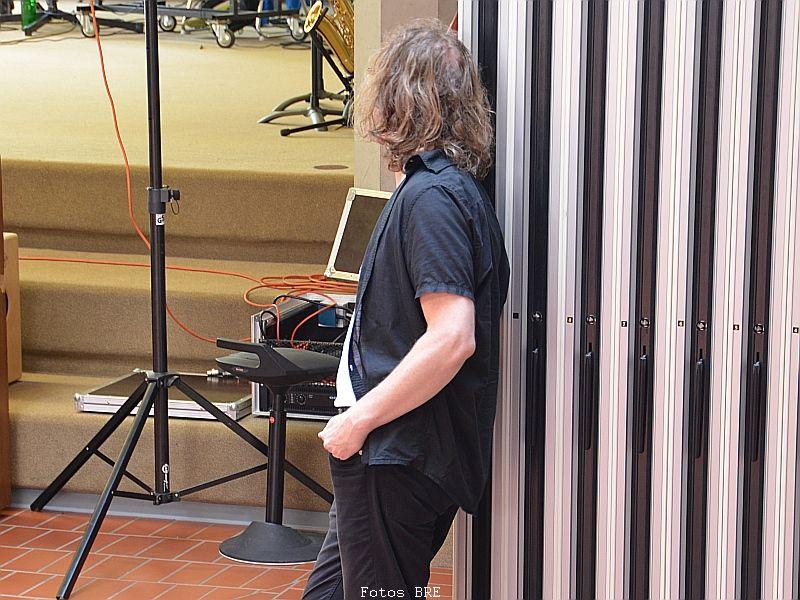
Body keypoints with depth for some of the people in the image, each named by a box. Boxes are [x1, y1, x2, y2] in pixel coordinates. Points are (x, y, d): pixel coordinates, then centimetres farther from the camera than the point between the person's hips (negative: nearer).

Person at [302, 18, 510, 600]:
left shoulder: (430, 196, -19)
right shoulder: (454, 187, 13)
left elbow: (452, 338, -27)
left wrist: (359, 418, -19)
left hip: (398, 459, -10)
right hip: (398, 454, 10)